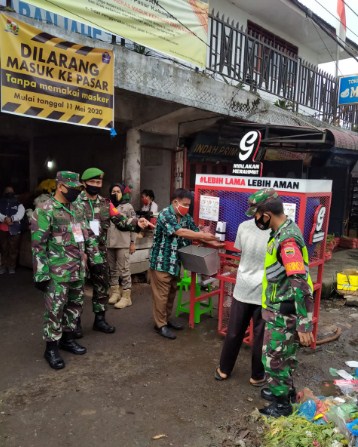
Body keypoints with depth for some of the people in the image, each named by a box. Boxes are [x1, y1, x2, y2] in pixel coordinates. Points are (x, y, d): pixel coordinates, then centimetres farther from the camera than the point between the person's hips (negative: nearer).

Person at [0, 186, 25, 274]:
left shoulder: (18, 204, 10)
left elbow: (21, 214, -7)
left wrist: (11, 218, -23)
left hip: (14, 230, -1)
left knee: (13, 249, 0)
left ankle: (12, 267, 11)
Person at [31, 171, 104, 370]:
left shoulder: (78, 208, 9)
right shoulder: (44, 211, -13)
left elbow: (89, 235, 15)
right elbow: (38, 245, -15)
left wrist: (96, 259, 12)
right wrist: (41, 274, -16)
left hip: (78, 269, 7)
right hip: (58, 272, -7)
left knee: (75, 305, 17)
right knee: (55, 309, 3)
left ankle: (67, 338, 34)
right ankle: (51, 347, 18)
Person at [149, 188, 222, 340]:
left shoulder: (186, 217, 5)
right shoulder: (165, 215, -21)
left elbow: (195, 232, 3)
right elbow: (180, 232, -31)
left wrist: (211, 242, -12)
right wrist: (203, 236, -29)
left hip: (175, 262, 8)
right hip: (161, 261, -8)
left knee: (172, 292, 17)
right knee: (162, 294, 1)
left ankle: (167, 319, 32)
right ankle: (160, 324, 13)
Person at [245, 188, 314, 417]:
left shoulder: (287, 240, -28)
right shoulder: (285, 231, 3)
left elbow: (302, 284, -31)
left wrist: (305, 324, -28)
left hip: (283, 312, -9)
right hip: (282, 309, 9)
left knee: (274, 356, 7)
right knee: (285, 353, 24)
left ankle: (282, 403, 26)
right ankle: (286, 389, 44)